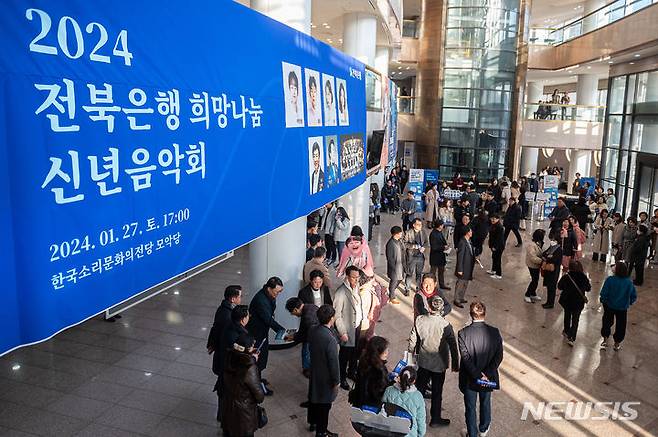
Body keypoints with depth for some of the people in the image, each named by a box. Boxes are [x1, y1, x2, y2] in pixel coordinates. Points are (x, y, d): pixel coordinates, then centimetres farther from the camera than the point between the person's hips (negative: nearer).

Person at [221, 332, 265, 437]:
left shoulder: (230, 358, -17)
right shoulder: (250, 368, -33)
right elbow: (258, 391, -21)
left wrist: (252, 358, 2)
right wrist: (261, 398, -2)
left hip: (228, 404, 6)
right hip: (244, 408, -6)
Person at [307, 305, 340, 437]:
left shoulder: (312, 331, -11)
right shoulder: (330, 339, -34)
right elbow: (334, 363, -25)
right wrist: (336, 381, -12)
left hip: (314, 372, 7)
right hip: (326, 377, -7)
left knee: (314, 398, 26)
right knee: (324, 404, 12)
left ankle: (313, 422, 47)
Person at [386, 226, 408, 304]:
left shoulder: (399, 240, 2)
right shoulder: (390, 244, -24)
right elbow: (389, 257, -20)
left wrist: (404, 263, 13)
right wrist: (394, 267, -19)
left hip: (401, 264, 9)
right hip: (394, 265, -9)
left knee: (400, 279, 20)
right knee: (394, 281, 6)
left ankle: (391, 292, 41)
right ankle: (392, 297, 24)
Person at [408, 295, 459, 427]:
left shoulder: (419, 320, -16)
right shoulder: (445, 325, -24)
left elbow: (412, 340, -4)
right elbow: (453, 346, -15)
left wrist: (411, 354, 14)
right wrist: (455, 364, -1)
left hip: (423, 361, 3)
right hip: (439, 364, -3)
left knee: (420, 387, 21)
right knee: (437, 392, 14)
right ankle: (435, 419, 29)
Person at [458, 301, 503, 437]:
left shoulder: (463, 333, -21)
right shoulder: (494, 332, -14)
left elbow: (466, 358, -22)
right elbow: (499, 357, -15)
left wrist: (478, 375, -15)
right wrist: (486, 374, -15)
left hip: (469, 378, -3)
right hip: (489, 378, 3)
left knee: (470, 407, 17)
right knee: (485, 403, 27)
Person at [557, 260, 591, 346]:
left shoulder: (566, 277, -19)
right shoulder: (584, 277, -14)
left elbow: (559, 287, -7)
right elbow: (588, 288, 0)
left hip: (567, 301, 0)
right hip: (579, 302, 0)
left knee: (567, 316, 24)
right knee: (575, 320, 9)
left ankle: (566, 332, 40)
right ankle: (571, 338, 0)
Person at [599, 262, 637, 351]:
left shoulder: (610, 280, -24)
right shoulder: (629, 282, -15)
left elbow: (603, 294, -22)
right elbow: (634, 296, -7)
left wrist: (603, 300, -3)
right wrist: (629, 303, 10)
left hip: (609, 306, -1)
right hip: (623, 308, 1)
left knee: (607, 322, 22)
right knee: (620, 325, 19)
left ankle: (605, 340, 32)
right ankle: (617, 343, 33)